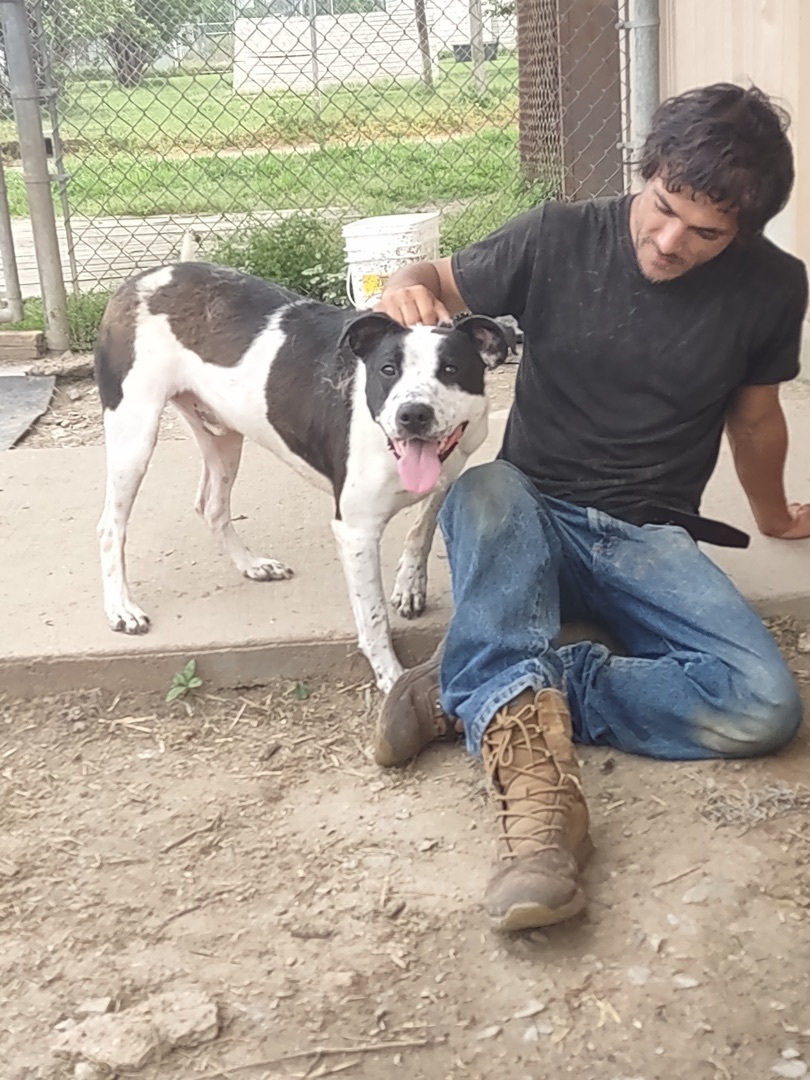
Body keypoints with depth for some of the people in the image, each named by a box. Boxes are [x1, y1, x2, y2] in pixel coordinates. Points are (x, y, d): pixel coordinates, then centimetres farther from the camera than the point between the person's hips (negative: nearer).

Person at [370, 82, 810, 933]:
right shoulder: (558, 239, -7)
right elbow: (440, 283, 6)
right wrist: (408, 288, -20)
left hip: (649, 542, 1)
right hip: (533, 518, -1)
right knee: (482, 488, -38)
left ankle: (480, 691, -24)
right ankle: (532, 761, -50)